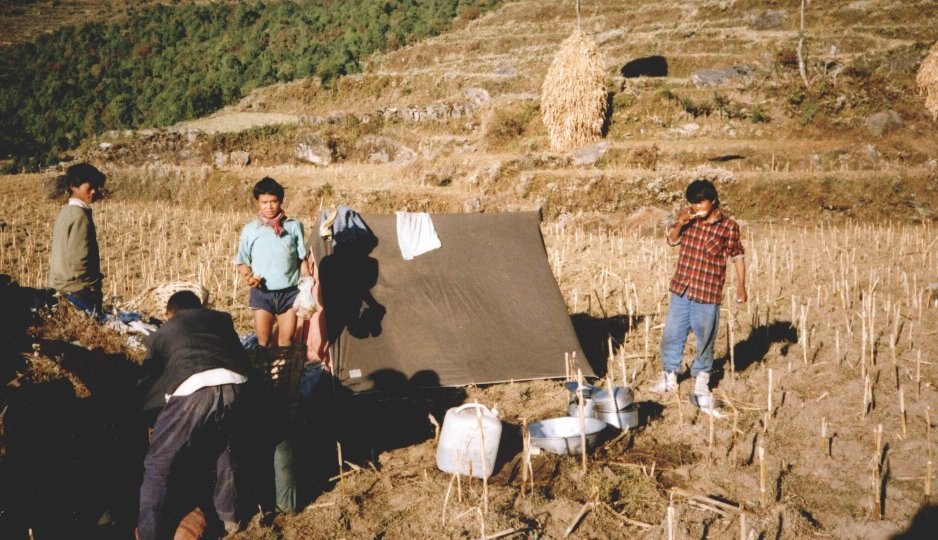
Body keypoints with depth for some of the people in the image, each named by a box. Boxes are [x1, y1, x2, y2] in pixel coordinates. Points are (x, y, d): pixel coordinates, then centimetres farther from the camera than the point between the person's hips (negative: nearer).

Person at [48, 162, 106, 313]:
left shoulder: (66, 212, 11)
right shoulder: (80, 215, -17)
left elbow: (66, 254, 14)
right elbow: (78, 261, -21)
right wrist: (93, 288, -11)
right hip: (77, 288, -9)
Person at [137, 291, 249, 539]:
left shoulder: (159, 335, 30)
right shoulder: (221, 318, 33)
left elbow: (150, 375, 36)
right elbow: (240, 355, 35)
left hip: (191, 390, -3)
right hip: (234, 383, 3)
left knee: (158, 467, 13)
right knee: (225, 450, 29)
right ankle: (229, 516, 42)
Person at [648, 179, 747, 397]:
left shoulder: (728, 226, -8)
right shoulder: (686, 216, 1)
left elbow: (738, 257, -1)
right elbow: (672, 240, 12)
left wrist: (741, 286, -5)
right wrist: (679, 225, -9)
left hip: (707, 294, -3)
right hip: (681, 289, 3)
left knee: (705, 338, 9)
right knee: (671, 334, 9)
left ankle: (701, 378, 27)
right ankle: (669, 376, 25)